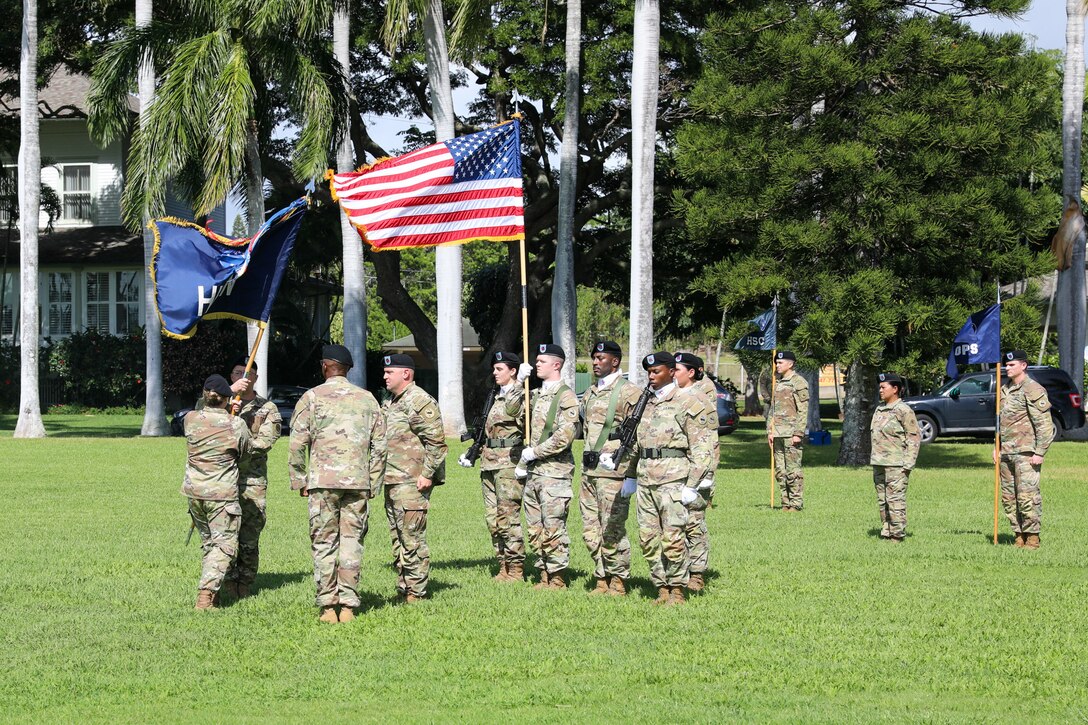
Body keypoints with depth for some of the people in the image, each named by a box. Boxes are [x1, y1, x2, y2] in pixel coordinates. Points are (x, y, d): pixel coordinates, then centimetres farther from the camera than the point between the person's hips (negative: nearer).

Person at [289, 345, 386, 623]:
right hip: (358, 481, 3)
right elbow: (379, 445, 11)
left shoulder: (312, 398, 0)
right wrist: (373, 484, 15)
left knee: (323, 543, 2)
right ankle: (348, 605, 2)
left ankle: (327, 606, -1)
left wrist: (299, 480, 5)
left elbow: (298, 443, -3)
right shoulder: (367, 399, 11)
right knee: (352, 541, 6)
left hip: (322, 481, -3)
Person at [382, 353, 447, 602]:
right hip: (392, 483, 10)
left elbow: (436, 441, -16)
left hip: (411, 483, -10)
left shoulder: (419, 402, -11)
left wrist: (427, 474, -19)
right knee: (397, 540, 13)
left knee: (412, 540, -8)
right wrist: (382, 475, 21)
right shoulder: (391, 403, 19)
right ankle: (403, 590, 19)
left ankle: (416, 594, -6)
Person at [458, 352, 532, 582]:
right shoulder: (497, 397, 20)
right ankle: (503, 567, 13)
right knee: (492, 518, 8)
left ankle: (516, 569, -4)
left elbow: (512, 407, -30)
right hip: (489, 463, 9)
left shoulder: (522, 396, -6)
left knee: (508, 517, -9)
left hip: (509, 463, -9)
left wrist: (519, 382, -25)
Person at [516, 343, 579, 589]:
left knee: (553, 528, -7)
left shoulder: (566, 396, -9)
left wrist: (534, 452, -14)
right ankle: (544, 576, 15)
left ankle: (558, 578, -2)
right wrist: (523, 463, 14)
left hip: (555, 472, -9)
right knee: (535, 529, 9)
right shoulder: (537, 395, 18)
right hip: (533, 472, 9)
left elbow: (564, 437, -18)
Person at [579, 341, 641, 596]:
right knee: (591, 530, 8)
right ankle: (602, 580, 16)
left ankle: (618, 582, 3)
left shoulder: (628, 392, -7)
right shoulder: (590, 393, 18)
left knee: (612, 530, -5)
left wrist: (631, 476, -15)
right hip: (589, 472, 8)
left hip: (613, 472, -8)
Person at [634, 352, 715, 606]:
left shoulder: (687, 404, -2)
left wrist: (692, 486, -11)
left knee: (672, 538, -9)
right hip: (645, 480, 6)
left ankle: (677, 589, 1)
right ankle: (662, 588, 12)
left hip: (673, 480, -6)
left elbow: (701, 448, -6)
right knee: (648, 539, 4)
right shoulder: (645, 404, 17)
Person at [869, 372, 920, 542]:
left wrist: (908, 464, -13)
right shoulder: (879, 410, 16)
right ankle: (886, 532, 18)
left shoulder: (903, 411, -8)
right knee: (882, 501, 11)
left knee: (895, 500, -8)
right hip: (878, 464, 8)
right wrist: (873, 459, 19)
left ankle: (897, 535, -5)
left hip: (895, 464, -8)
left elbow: (914, 438, -9)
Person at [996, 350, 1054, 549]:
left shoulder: (1033, 390, -8)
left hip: (1026, 453, -8)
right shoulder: (1004, 390, 16)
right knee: (1009, 498, 7)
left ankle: (1032, 537, -4)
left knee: (1027, 496, -10)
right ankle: (1019, 535, 13)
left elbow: (1044, 425, -11)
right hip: (1006, 453, 8)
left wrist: (1039, 452, -15)